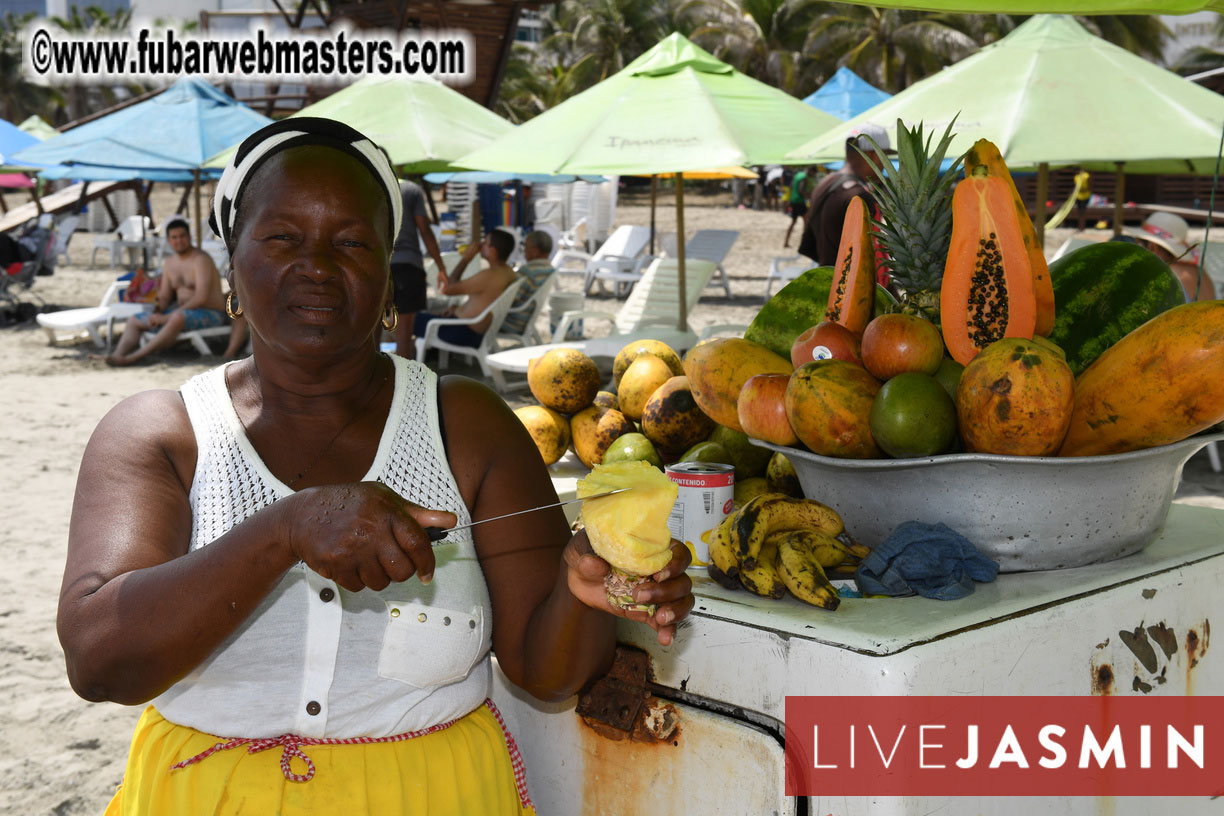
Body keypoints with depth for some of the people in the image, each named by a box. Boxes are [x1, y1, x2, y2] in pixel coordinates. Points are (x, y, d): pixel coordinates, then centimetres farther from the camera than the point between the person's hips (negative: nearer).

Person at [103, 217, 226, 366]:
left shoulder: (200, 259, -14)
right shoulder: (169, 263, 11)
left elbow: (201, 298, -24)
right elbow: (164, 298, 16)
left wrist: (166, 317, -24)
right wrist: (158, 309, -9)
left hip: (210, 315, -9)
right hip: (183, 311, 9)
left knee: (177, 318, -40)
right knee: (133, 322, 2)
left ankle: (132, 357, -41)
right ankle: (118, 354, -25)